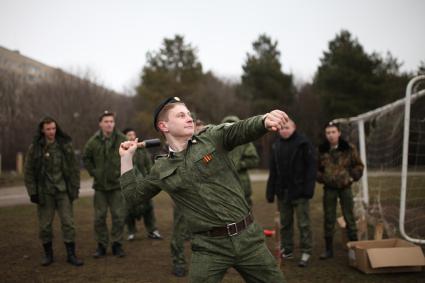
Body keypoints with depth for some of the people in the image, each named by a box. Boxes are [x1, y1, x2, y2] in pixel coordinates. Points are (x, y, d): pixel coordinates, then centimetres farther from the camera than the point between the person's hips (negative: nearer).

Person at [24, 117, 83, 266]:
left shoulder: (65, 146, 1)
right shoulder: (35, 148, -2)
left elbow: (74, 168, 4)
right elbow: (29, 172, 0)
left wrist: (74, 188, 0)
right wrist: (33, 192, -5)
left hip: (63, 191, 1)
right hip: (44, 192, 0)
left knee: (68, 223, 0)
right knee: (45, 225, 7)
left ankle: (71, 254, 9)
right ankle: (48, 254, 23)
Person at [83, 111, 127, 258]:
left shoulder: (122, 139, -6)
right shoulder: (93, 141, -4)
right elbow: (86, 158, 11)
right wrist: (93, 172, 4)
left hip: (117, 184, -1)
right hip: (100, 185, 1)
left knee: (119, 216, 3)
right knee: (99, 217, 6)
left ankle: (117, 244, 16)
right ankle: (101, 245, 18)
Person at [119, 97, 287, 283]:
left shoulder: (213, 137, 1)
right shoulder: (161, 169, 6)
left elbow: (244, 129, -16)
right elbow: (133, 195, 15)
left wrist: (265, 120, -38)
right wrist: (126, 157, 9)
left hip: (247, 236, 1)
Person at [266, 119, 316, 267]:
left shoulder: (303, 144, -7)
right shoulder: (276, 146, 9)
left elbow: (311, 166, -10)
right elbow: (273, 171, 11)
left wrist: (308, 188, -16)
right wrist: (270, 191, 7)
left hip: (299, 191, -5)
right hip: (282, 192, 5)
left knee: (303, 223, 2)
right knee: (285, 223, 12)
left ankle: (305, 252, 12)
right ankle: (287, 251, 23)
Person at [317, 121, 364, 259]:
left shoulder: (349, 148, -4)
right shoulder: (322, 150, 1)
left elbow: (358, 165, 4)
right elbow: (316, 168, 12)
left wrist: (352, 177, -7)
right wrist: (322, 178, -2)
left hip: (345, 187, -2)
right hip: (329, 189, 2)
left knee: (349, 217, 2)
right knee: (329, 219, 6)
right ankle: (328, 249, 14)